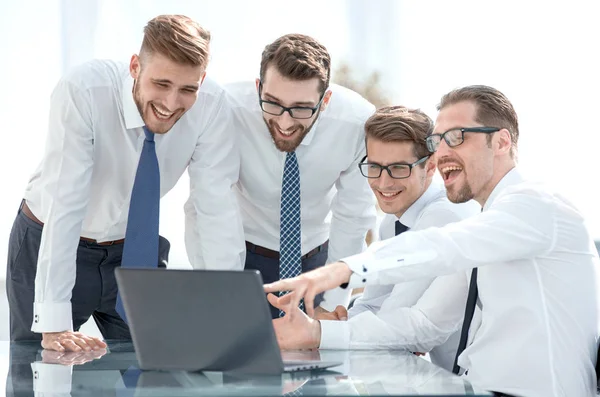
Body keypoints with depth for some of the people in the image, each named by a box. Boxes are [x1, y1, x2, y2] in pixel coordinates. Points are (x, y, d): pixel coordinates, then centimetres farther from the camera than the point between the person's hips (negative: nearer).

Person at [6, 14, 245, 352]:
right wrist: (54, 323, -36)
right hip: (51, 246, -3)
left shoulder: (211, 106, -21)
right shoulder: (83, 92, -31)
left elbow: (215, 208, -19)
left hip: (136, 247, 3)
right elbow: (64, 204, -33)